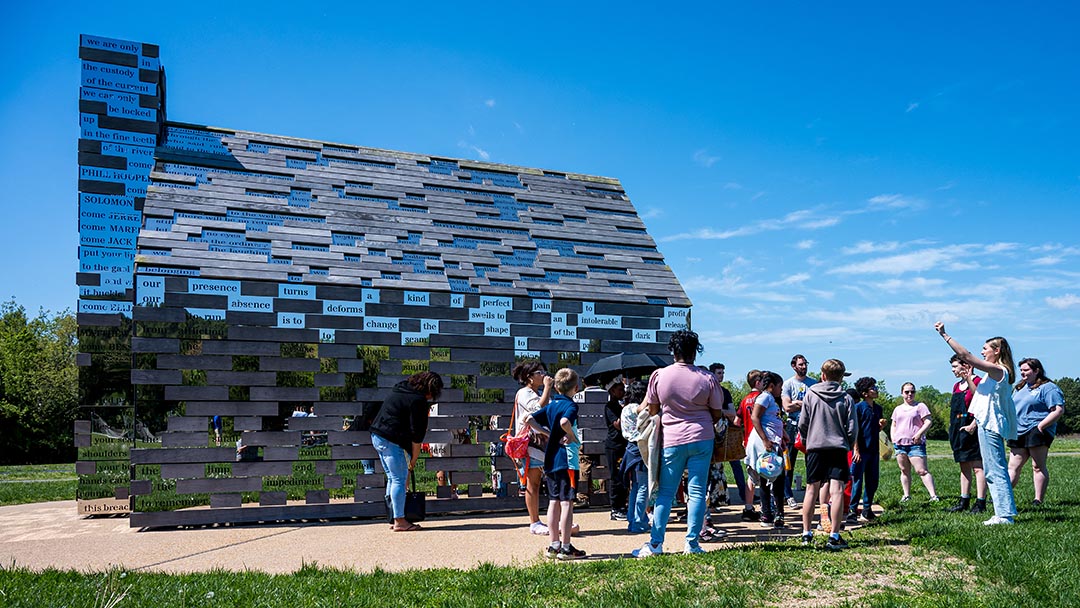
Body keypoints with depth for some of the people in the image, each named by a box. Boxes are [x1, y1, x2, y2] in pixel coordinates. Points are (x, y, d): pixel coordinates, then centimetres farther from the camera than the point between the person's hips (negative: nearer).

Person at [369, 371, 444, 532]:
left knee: (392, 478, 15)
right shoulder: (419, 400, -13)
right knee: (400, 479, -3)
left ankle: (394, 518, 20)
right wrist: (413, 460, -5)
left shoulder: (400, 390, 16)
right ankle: (400, 521, 1)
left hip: (377, 436, 10)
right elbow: (417, 435, -12)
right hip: (392, 440, -10)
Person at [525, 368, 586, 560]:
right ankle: (566, 548, -1)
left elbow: (529, 419, 8)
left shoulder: (551, 405, 12)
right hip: (567, 459, -7)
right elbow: (564, 422, -30)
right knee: (567, 502, -3)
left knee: (554, 502, 12)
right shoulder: (570, 405, -10)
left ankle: (554, 545, 16)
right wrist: (573, 437, -14)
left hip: (550, 459, 7)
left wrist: (548, 433, 9)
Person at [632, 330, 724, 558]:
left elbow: (651, 409, 5)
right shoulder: (707, 378, -5)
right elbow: (717, 414, 3)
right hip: (701, 439, 0)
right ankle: (692, 543, 6)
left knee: (665, 493, 8)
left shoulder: (659, 376, -4)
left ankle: (655, 543, 7)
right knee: (696, 492, 5)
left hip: (672, 439, 0)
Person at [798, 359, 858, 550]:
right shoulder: (846, 398, 1)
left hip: (815, 447, 1)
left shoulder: (810, 394, 1)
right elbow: (852, 428, 0)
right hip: (838, 447, -1)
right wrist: (851, 446, 18)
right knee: (837, 491, -4)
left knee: (812, 490, 9)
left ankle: (806, 533, 15)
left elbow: (803, 423, 2)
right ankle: (834, 536, -8)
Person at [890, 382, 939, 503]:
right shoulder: (897, 409, 19)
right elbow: (893, 425, 24)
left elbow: (929, 421, -4)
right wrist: (893, 438, 8)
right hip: (900, 444, 6)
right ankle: (906, 495, 14)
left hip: (915, 444, -5)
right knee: (904, 471, 8)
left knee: (921, 470, -13)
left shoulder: (920, 406, 3)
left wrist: (919, 434, -17)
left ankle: (933, 495, -15)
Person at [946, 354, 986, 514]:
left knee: (977, 467, -7)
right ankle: (964, 501, 16)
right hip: (958, 430, 9)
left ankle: (980, 503, -6)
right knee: (964, 467, 12)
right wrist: (952, 429, 17)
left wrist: (973, 425, -23)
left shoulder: (976, 382, -8)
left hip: (971, 430, -9)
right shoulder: (957, 386, 18)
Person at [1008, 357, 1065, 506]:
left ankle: (1039, 501, 1)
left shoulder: (1048, 388, -5)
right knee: (1013, 466, 5)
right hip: (1019, 433, 8)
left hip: (1037, 431, -8)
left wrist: (1040, 426, -18)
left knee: (1038, 466, -3)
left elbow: (1059, 410, -14)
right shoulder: (1019, 388, 20)